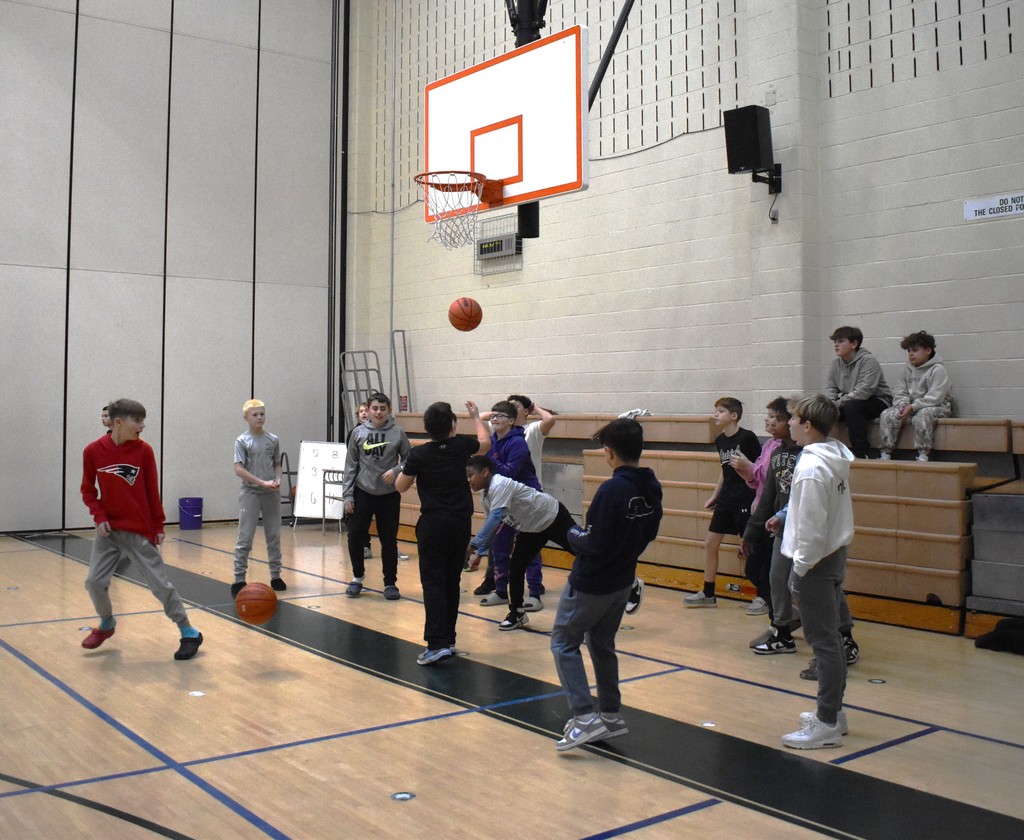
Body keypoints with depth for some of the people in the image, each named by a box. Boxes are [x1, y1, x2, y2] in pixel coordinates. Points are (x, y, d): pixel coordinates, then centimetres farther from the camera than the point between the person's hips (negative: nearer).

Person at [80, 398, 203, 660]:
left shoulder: (143, 450, -7)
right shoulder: (93, 451, -6)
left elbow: (153, 492, -1)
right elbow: (88, 490, 5)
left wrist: (158, 527, 0)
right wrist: (99, 516, -9)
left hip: (140, 530, -2)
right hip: (108, 530, 2)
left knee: (160, 584, 0)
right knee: (94, 582, 0)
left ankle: (189, 633, 9)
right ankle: (106, 624, 29)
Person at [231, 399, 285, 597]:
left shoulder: (273, 439, 6)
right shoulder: (242, 441, -4)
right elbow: (239, 469, -11)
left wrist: (277, 480, -7)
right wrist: (262, 483, -18)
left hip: (272, 494, 4)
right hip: (250, 493, -4)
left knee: (274, 536, 9)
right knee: (245, 537, -3)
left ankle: (276, 576, 19)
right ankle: (239, 578, 3)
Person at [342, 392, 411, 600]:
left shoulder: (397, 434, -4)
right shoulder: (358, 433, -1)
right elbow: (350, 465, 2)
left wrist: (396, 471, -16)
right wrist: (347, 494, -2)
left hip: (389, 495, -1)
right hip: (362, 493, 1)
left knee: (389, 540, 5)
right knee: (355, 536, 2)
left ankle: (390, 583, 20)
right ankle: (357, 577, 24)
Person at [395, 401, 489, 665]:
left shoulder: (419, 454, -9)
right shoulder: (461, 445, 0)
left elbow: (400, 486, 3)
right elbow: (485, 442, 24)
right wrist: (476, 416, 37)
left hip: (433, 523, -4)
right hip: (461, 522, 4)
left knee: (433, 582, -4)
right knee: (452, 581, 13)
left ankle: (438, 643, -14)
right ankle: (448, 639, 19)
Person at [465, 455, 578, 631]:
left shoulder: (499, 484, -32)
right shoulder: (485, 495, -3)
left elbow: (495, 518, -41)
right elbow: (491, 526, 6)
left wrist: (473, 545, -42)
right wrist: (479, 553, 0)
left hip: (553, 517, -9)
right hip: (532, 528, 9)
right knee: (515, 567, 2)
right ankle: (517, 613, 12)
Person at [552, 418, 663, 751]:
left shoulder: (612, 490, -25)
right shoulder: (652, 488, -1)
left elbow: (593, 544, -24)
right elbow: (649, 533, 10)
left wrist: (573, 534, -5)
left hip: (590, 583, -8)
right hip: (623, 580, 8)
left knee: (563, 642, 6)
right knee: (602, 644, 22)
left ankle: (585, 717, -1)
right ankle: (611, 715, 27)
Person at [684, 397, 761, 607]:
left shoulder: (747, 437, -13)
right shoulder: (720, 440, 8)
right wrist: (714, 496, 20)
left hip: (745, 499, -8)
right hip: (726, 499, 8)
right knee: (710, 543, 8)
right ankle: (708, 594, 18)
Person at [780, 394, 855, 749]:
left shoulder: (811, 467, -21)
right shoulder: (837, 458, 7)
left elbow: (811, 527, -21)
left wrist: (800, 568, -13)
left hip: (815, 561, -10)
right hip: (835, 553, 10)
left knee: (823, 641, -3)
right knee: (830, 637, 18)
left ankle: (827, 724, 5)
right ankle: (833, 710, 30)